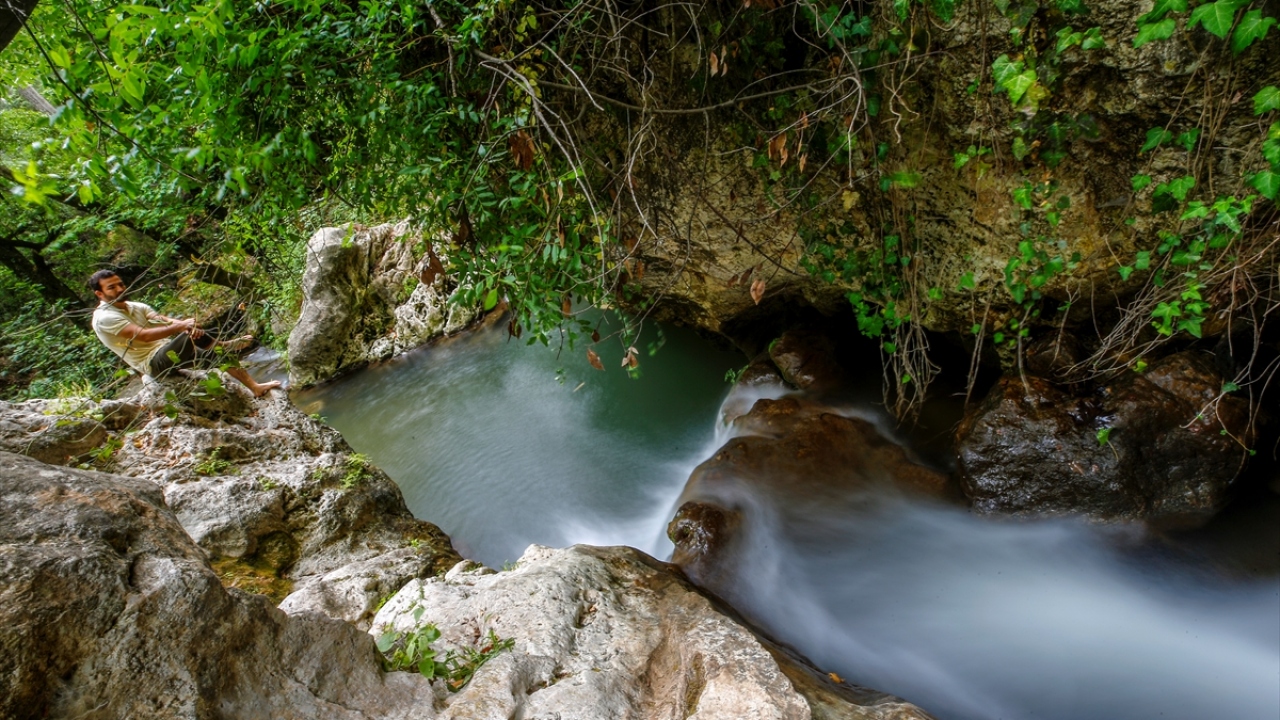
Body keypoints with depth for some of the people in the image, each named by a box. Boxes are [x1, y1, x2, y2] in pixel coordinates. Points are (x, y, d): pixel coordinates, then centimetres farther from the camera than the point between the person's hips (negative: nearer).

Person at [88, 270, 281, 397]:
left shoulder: (135, 307, 14)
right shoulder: (105, 318, -12)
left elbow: (165, 320, -2)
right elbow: (144, 335, -25)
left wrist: (186, 325, -26)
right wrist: (181, 326, -33)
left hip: (168, 353, 9)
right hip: (154, 363, -9)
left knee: (211, 351, 0)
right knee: (191, 335, -26)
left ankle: (255, 387, 6)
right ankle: (221, 346, 0)